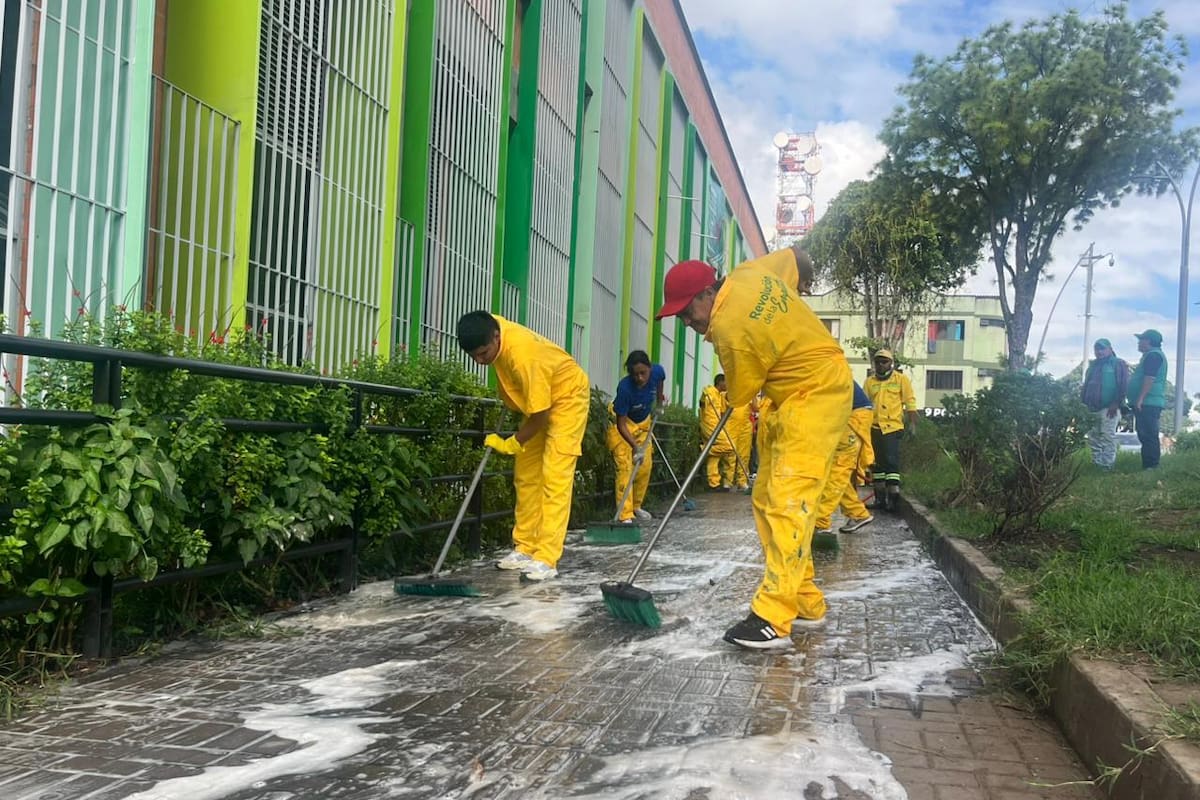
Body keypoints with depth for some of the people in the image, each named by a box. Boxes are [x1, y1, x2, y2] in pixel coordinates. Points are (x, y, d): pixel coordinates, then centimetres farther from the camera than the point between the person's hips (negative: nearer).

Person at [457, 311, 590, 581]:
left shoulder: (523, 355, -38)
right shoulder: (489, 328, -15)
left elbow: (540, 416, -28)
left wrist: (512, 444, -15)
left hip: (567, 395, -9)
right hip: (538, 397, 9)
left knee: (554, 476, -16)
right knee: (525, 475, 7)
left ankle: (546, 559, -18)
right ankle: (525, 549, 14)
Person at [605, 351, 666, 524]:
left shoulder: (657, 372, -23)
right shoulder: (625, 387, -36)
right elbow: (621, 424, -30)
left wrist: (660, 402, 14)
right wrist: (635, 447, -37)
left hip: (643, 422, 6)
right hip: (622, 424, -6)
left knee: (645, 466, 7)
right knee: (625, 466, -17)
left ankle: (636, 506, 25)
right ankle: (625, 515, -19)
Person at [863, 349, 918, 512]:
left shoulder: (901, 379, 3)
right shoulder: (869, 381, 12)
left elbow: (910, 403, 0)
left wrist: (912, 423, -6)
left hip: (892, 427, -5)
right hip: (873, 427, 5)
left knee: (891, 461, -13)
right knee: (877, 463, 9)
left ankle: (893, 496, -13)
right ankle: (880, 497, 17)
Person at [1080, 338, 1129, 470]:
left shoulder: (1118, 364, -1)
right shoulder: (1093, 365, 20)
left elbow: (1123, 386, -8)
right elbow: (1086, 385, 22)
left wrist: (1115, 404, -16)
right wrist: (1084, 402, 11)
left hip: (1108, 408, -7)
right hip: (1092, 408, 7)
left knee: (1108, 437, -9)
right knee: (1093, 437, 9)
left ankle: (1107, 465, -7)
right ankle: (1096, 464, 17)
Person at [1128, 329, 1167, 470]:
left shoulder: (1153, 355, -11)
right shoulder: (1152, 355, 23)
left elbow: (1149, 378, -21)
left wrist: (1140, 399, -24)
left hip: (1148, 404, -11)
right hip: (1147, 404, 11)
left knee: (1148, 436, -11)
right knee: (1146, 436, 12)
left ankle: (1151, 467, -12)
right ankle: (1149, 466, 15)